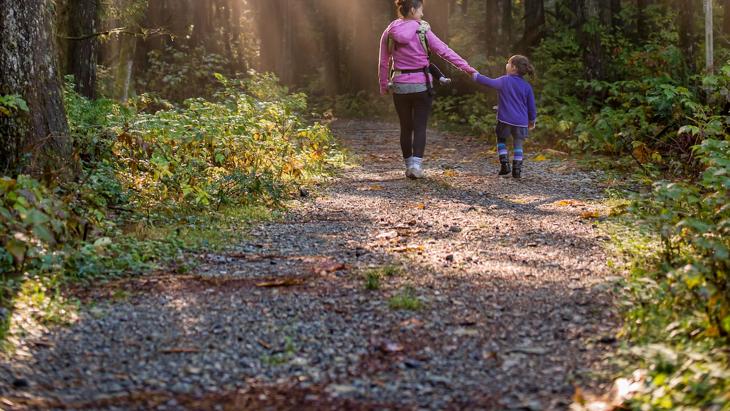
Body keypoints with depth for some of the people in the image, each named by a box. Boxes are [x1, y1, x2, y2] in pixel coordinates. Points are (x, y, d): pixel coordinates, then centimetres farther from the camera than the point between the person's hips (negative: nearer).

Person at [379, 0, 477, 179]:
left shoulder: (389, 33, 0)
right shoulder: (422, 31, -9)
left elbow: (384, 62, 5)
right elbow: (444, 51, -9)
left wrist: (384, 86, 16)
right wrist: (466, 67, -5)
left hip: (400, 86, 3)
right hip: (421, 85, -3)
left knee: (405, 128, 13)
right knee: (420, 127, 3)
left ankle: (409, 166, 17)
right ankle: (416, 164, -11)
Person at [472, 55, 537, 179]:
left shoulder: (504, 81, -6)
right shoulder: (527, 86, 2)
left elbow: (490, 82, -3)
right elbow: (531, 106, 6)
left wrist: (475, 75, 11)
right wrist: (532, 121, 20)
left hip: (505, 119, -2)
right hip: (521, 122, 2)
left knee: (501, 140, 18)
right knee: (518, 144, 11)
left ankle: (504, 164, 6)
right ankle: (517, 170, 3)